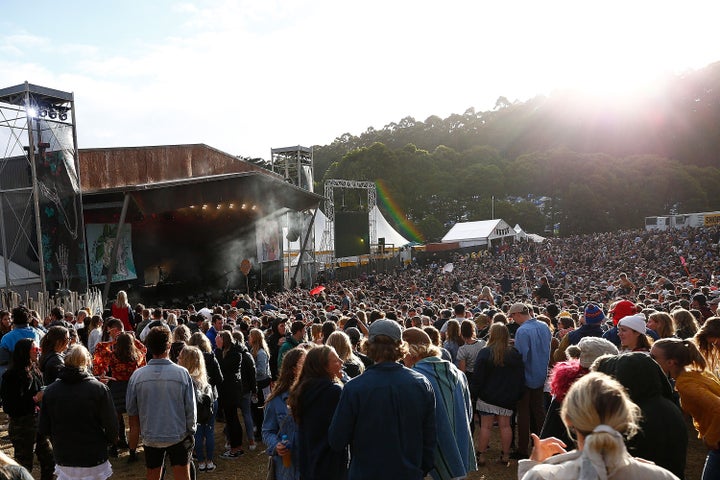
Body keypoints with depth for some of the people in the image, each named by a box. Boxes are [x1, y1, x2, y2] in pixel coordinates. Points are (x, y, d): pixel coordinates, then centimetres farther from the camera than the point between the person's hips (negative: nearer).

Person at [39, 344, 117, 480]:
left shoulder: (49, 391, -5)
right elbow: (111, 425, -13)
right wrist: (110, 440, 8)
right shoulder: (99, 388, -15)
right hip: (94, 460, -3)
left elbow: (43, 429, 2)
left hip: (63, 460, 3)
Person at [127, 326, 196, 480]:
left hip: (150, 438, 2)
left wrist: (133, 442, 14)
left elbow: (132, 412, 0)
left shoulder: (137, 375, -10)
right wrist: (190, 431, 7)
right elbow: (191, 408, -10)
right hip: (178, 436, -2)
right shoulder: (182, 373, -15)